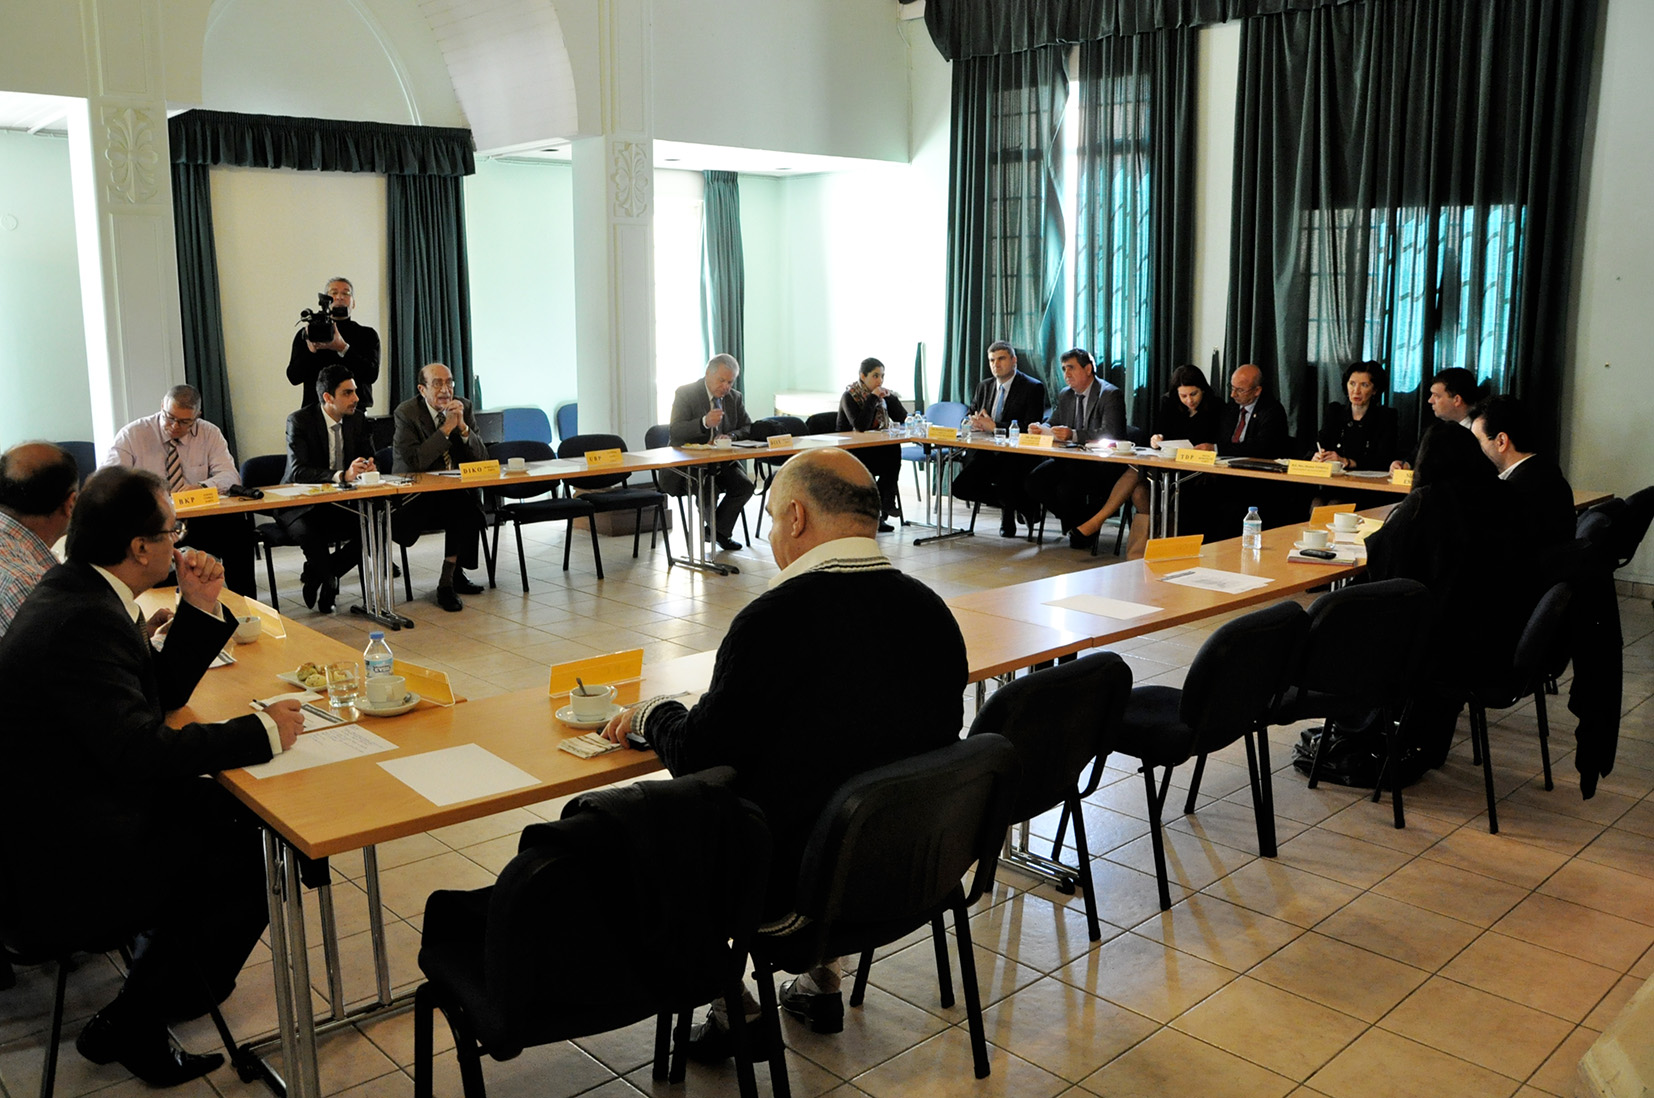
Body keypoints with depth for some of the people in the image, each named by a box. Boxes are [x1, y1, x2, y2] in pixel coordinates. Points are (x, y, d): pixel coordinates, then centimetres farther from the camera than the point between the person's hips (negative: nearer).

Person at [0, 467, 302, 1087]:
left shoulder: (81, 593, 5)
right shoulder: (81, 622, -27)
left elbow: (161, 693, 13)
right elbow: (140, 750, -33)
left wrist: (201, 608, 1)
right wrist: (263, 731, -23)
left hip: (72, 817, 10)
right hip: (64, 871, -10)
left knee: (233, 813, 14)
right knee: (249, 867, -6)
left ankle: (165, 961, 34)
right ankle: (131, 1028, 10)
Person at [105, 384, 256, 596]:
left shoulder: (209, 434, 7)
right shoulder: (132, 434, 3)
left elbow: (229, 475, -4)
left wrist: (202, 487, -26)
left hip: (199, 521, 1)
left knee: (238, 526, -27)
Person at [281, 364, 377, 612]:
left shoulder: (357, 421, 4)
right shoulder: (299, 420, -13)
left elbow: (370, 459, 6)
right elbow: (298, 471, -25)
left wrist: (369, 467, -22)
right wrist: (342, 475, -40)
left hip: (342, 503, 5)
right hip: (302, 504, -5)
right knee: (309, 532, -37)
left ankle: (314, 575, 0)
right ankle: (328, 582, -5)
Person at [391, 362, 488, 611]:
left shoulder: (464, 407, 3)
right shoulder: (406, 413, -10)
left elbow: (482, 458, -2)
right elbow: (414, 462, -22)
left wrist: (462, 426, -18)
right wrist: (446, 428, -24)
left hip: (457, 492, 4)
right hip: (417, 497, -4)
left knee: (471, 509, -27)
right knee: (464, 507, -32)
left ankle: (449, 580, -11)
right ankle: (452, 576, -13)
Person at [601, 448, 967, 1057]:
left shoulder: (774, 619, -25)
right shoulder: (932, 611, -6)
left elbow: (698, 759, -16)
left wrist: (652, 712, 6)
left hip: (786, 891, -6)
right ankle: (821, 983, 39)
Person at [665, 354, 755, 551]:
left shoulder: (735, 397, 8)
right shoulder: (685, 393, -8)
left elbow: (748, 429, 8)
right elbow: (675, 432, -19)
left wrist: (731, 436, -16)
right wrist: (704, 423, -37)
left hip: (723, 460, 5)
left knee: (745, 486, -20)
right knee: (708, 488, -31)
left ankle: (720, 531, 0)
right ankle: (711, 526, 0)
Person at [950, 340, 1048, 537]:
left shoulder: (1033, 387, -4)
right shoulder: (984, 386, 16)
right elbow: (970, 416, 20)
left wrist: (994, 426, -18)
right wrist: (973, 423, -7)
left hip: (1017, 455, -6)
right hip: (987, 452, 6)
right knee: (960, 487, -15)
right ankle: (1011, 501, 10)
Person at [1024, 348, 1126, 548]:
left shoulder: (1110, 394, -10)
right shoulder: (1065, 395, 15)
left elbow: (1111, 434, -23)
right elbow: (1054, 425, 17)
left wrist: (1073, 435, -35)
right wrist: (1040, 429, -9)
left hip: (1103, 464, -7)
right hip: (1072, 460, 8)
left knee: (1066, 488, -32)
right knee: (1032, 483, -15)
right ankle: (1074, 523, 4)